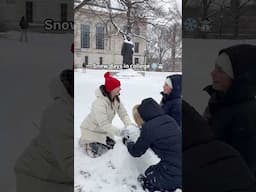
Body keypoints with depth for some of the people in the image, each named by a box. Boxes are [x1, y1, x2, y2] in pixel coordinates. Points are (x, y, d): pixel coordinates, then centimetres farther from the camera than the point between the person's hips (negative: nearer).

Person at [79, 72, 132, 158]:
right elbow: (104, 124, -37)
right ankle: (84, 141, 19)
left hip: (104, 130, 7)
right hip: (91, 130, -7)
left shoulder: (116, 99, -10)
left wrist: (129, 126, -28)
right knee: (95, 153, -8)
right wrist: (120, 132, -41)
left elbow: (123, 114, -11)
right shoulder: (99, 103, -36)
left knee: (111, 146, 10)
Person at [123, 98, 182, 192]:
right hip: (178, 168, 7)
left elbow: (136, 152, 1)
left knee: (143, 180, 16)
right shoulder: (168, 119, 4)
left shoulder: (148, 128, -16)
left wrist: (128, 142, 20)